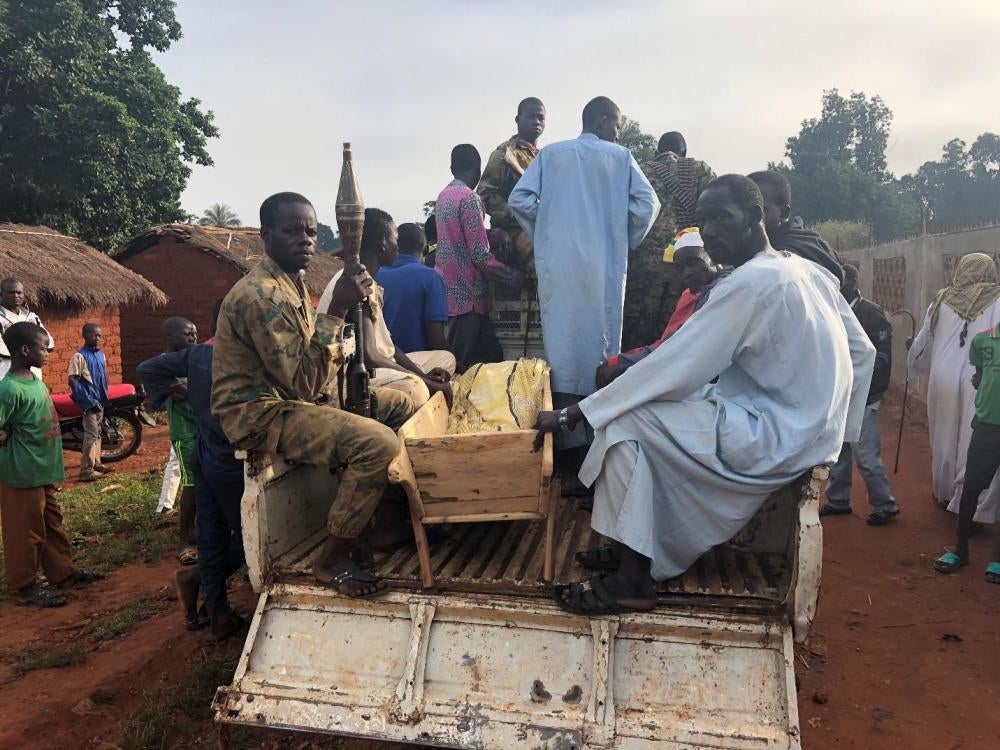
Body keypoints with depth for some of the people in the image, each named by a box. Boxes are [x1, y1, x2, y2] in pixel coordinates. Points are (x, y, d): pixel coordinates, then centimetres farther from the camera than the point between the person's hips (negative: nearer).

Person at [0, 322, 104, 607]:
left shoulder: (34, 379, 6)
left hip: (43, 469, 9)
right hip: (24, 472, -9)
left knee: (52, 524, 19)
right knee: (26, 531, 5)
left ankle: (62, 572, 32)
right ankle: (25, 585, 18)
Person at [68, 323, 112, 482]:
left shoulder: (101, 354, 10)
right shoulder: (79, 356, -12)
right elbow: (73, 380, -16)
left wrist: (105, 397, 12)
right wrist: (87, 400, -18)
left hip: (100, 400, 8)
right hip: (89, 401, -8)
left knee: (97, 433, 15)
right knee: (91, 434, -10)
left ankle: (96, 463, 26)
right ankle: (86, 471, -7)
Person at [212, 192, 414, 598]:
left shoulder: (291, 282, 9)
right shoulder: (261, 294, -22)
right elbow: (304, 383, -28)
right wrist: (336, 310, -30)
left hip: (294, 395, 10)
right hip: (260, 414, -10)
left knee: (400, 405, 10)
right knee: (377, 442, -28)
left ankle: (375, 514, 19)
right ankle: (332, 560, -11)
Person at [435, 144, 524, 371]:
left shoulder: (444, 195, 12)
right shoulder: (470, 198, -14)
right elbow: (481, 255, -18)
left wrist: (495, 233, 8)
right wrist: (515, 278, -8)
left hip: (448, 289, 9)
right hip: (466, 294, -9)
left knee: (491, 353, 12)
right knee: (462, 364, -3)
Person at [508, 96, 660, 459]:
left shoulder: (550, 154, 9)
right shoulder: (620, 156, 5)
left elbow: (519, 200, -1)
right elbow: (647, 203, -4)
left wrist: (542, 235, 12)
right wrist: (627, 241, 10)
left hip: (558, 264, 1)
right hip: (604, 266, -1)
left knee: (562, 344, 5)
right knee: (602, 346, 7)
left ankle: (569, 440, 5)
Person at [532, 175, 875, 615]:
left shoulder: (749, 282, -18)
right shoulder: (809, 272, 10)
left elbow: (673, 366, -21)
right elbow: (861, 351, 15)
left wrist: (572, 415, -18)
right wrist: (834, 430, 18)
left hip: (775, 438, -10)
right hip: (803, 432, 10)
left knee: (624, 421, -12)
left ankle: (633, 580, -7)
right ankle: (637, 547, 17)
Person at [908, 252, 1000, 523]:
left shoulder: (942, 302, 4)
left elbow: (920, 349, 15)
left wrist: (915, 365, 33)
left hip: (944, 384, 3)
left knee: (945, 439, 19)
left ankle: (945, 493, 34)